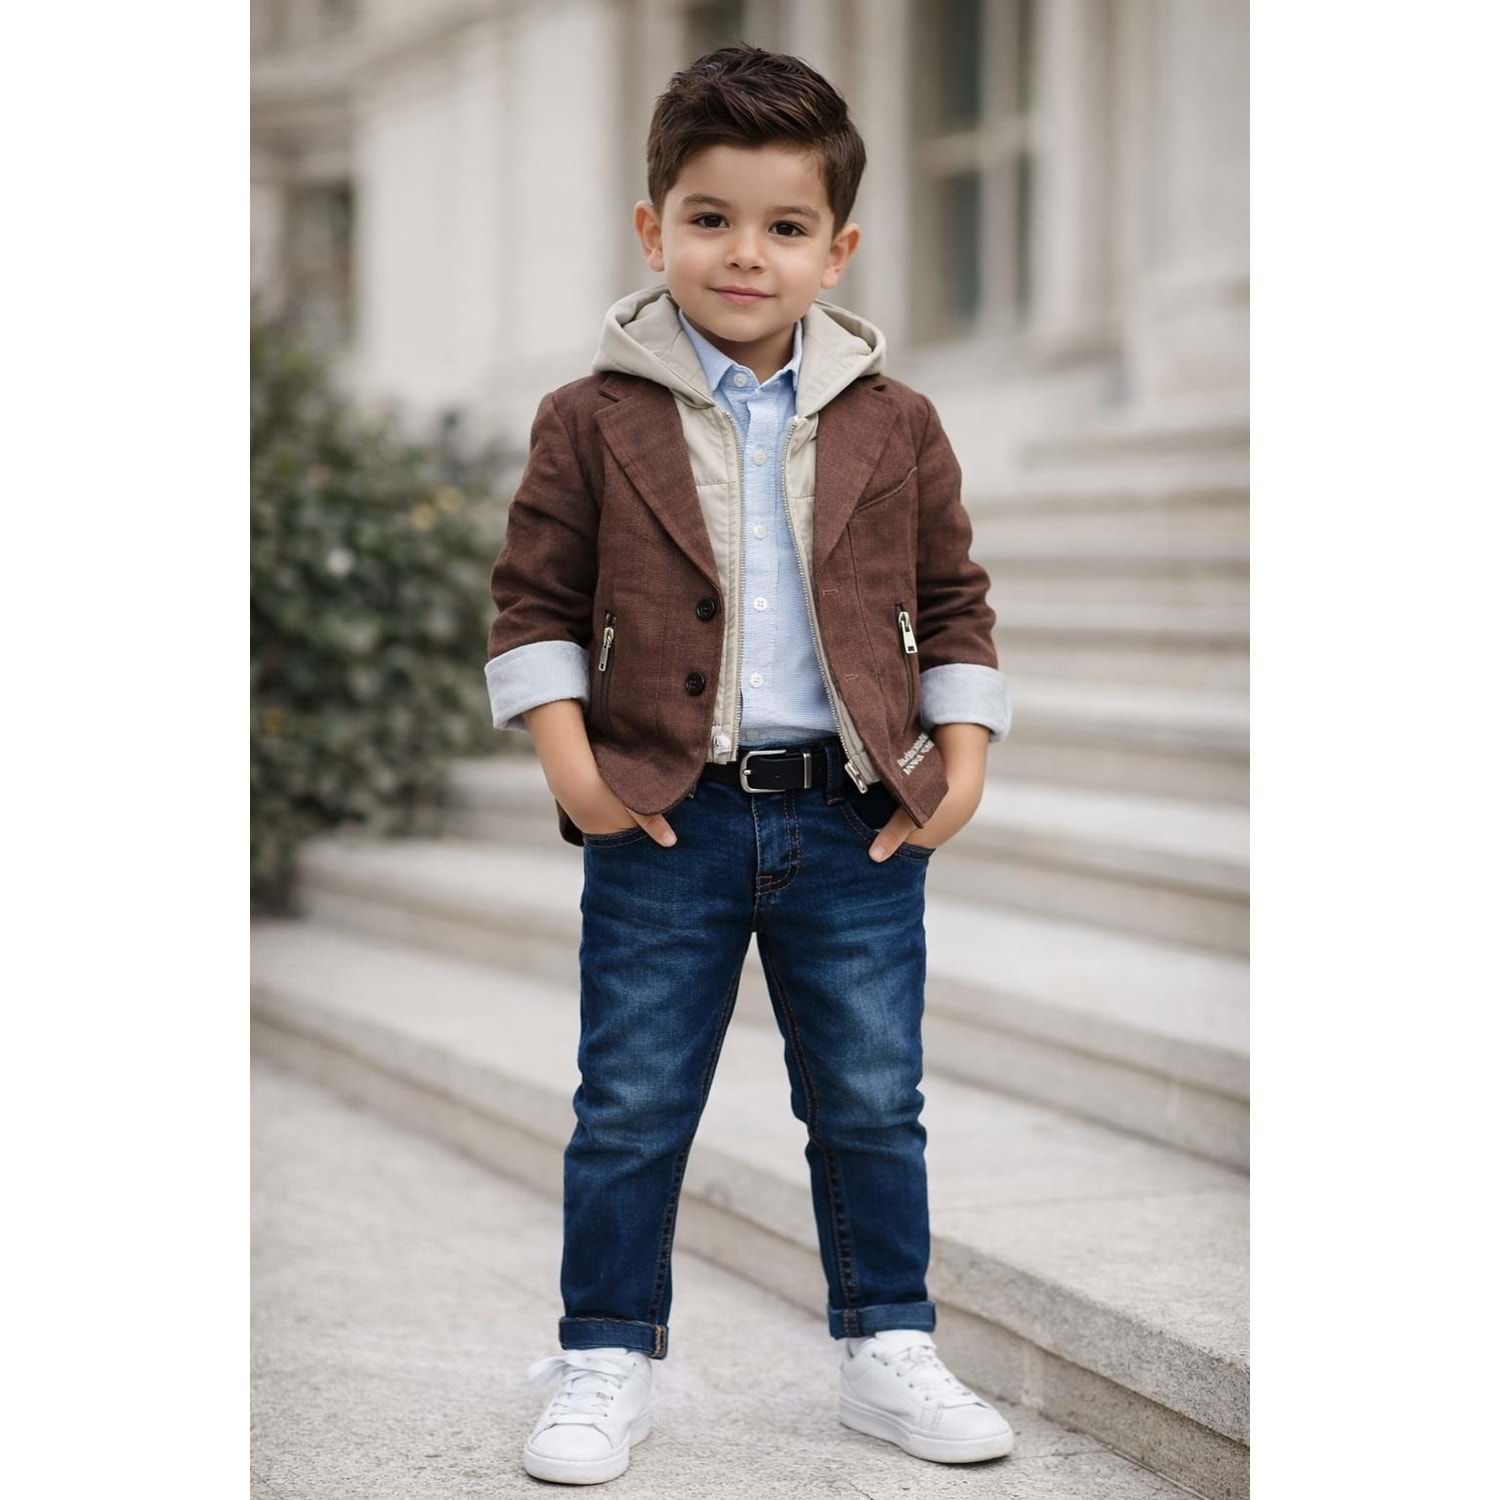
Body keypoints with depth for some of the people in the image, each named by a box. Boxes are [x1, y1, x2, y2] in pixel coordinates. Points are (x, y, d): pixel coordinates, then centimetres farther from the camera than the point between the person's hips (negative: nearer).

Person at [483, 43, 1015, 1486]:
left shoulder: (894, 427, 3)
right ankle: (606, 1363, 19)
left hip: (858, 821, 2)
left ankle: (888, 1351, 24)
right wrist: (569, 761, -9)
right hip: (665, 820, -1)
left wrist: (961, 760, 1)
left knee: (873, 1105, 10)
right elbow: (532, 603, 1)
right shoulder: (594, 423, -2)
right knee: (631, 1109, 6)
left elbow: (953, 602, 10)